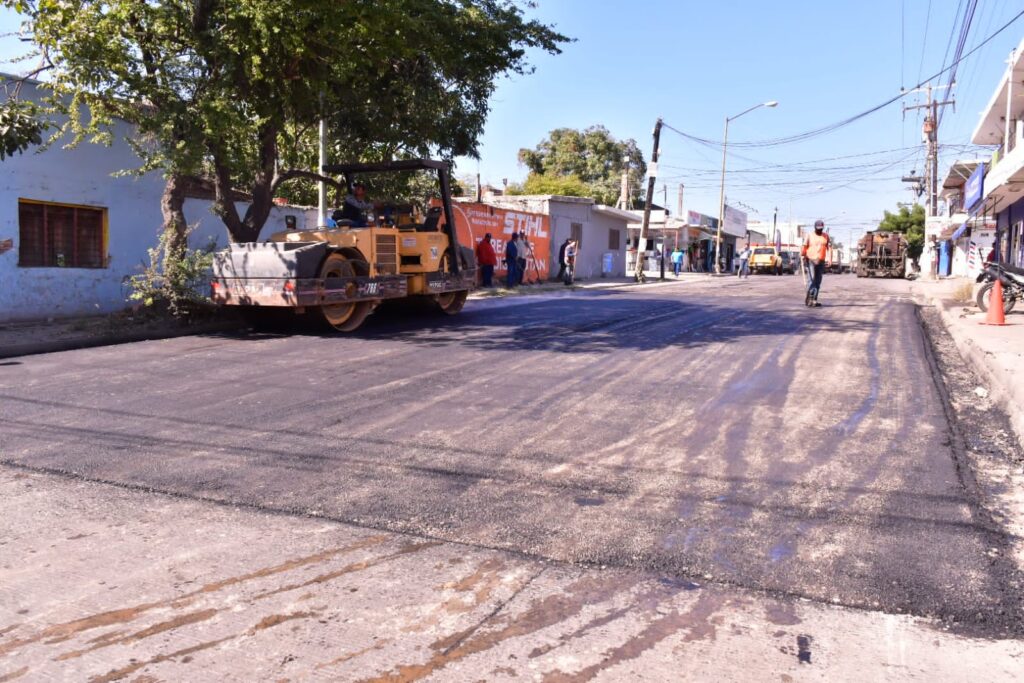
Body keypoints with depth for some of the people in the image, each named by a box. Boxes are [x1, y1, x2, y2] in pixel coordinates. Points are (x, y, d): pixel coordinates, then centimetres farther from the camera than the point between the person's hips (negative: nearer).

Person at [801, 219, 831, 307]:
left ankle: (814, 300, 9)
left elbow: (829, 247, 6)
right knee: (811, 279, -13)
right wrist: (803, 257, -11)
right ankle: (809, 298, -9)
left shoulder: (826, 236, 10)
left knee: (818, 281, 4)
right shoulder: (809, 236, 2)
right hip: (810, 261, -4)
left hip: (821, 262, 4)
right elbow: (804, 247, -2)